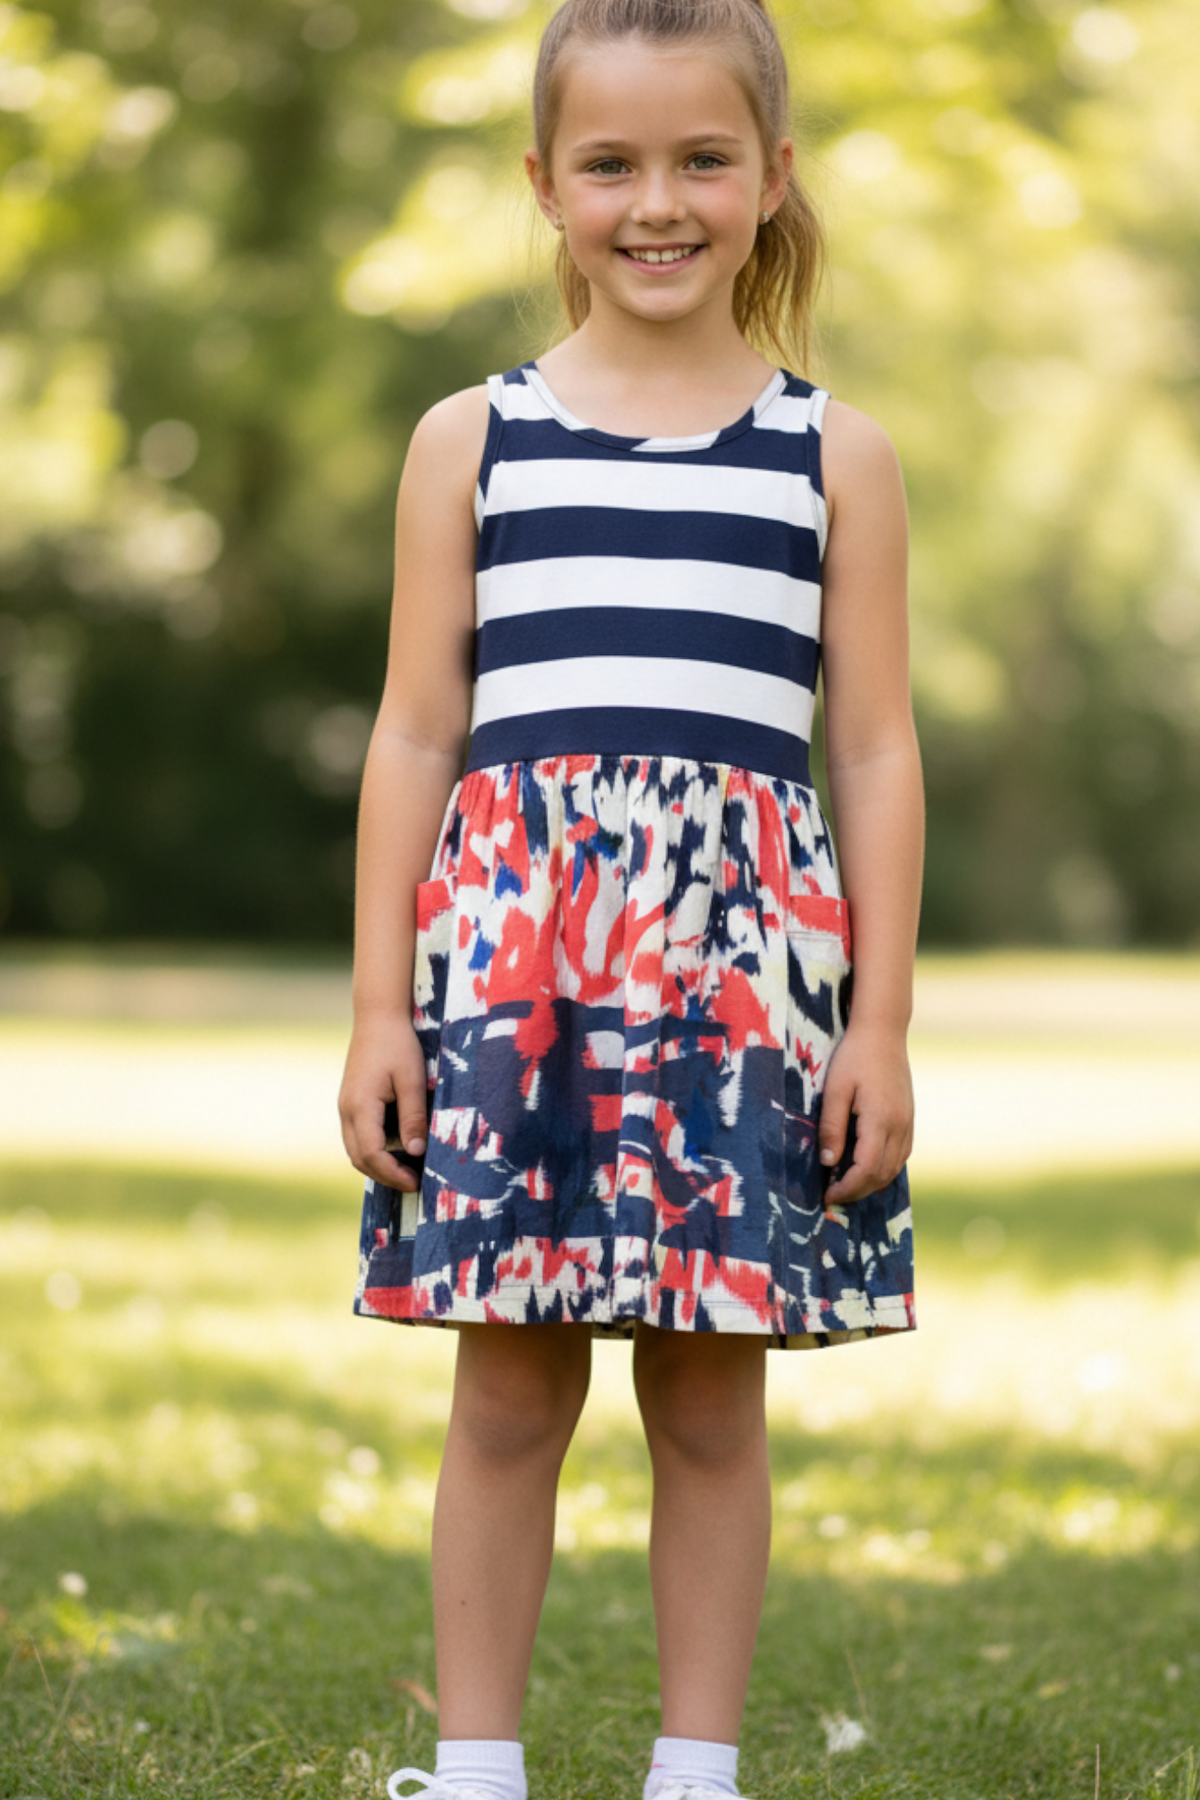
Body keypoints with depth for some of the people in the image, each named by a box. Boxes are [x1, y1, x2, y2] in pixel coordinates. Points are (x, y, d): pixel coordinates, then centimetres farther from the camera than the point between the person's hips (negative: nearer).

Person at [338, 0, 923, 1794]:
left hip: (745, 943, 0)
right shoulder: (472, 441, 8)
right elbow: (416, 731, 7)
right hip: (510, 936, 0)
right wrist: (380, 1004, 2)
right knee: (509, 1391, 3)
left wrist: (882, 1020, 0)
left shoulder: (836, 455, 8)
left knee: (713, 1398, 5)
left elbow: (874, 750, 6)